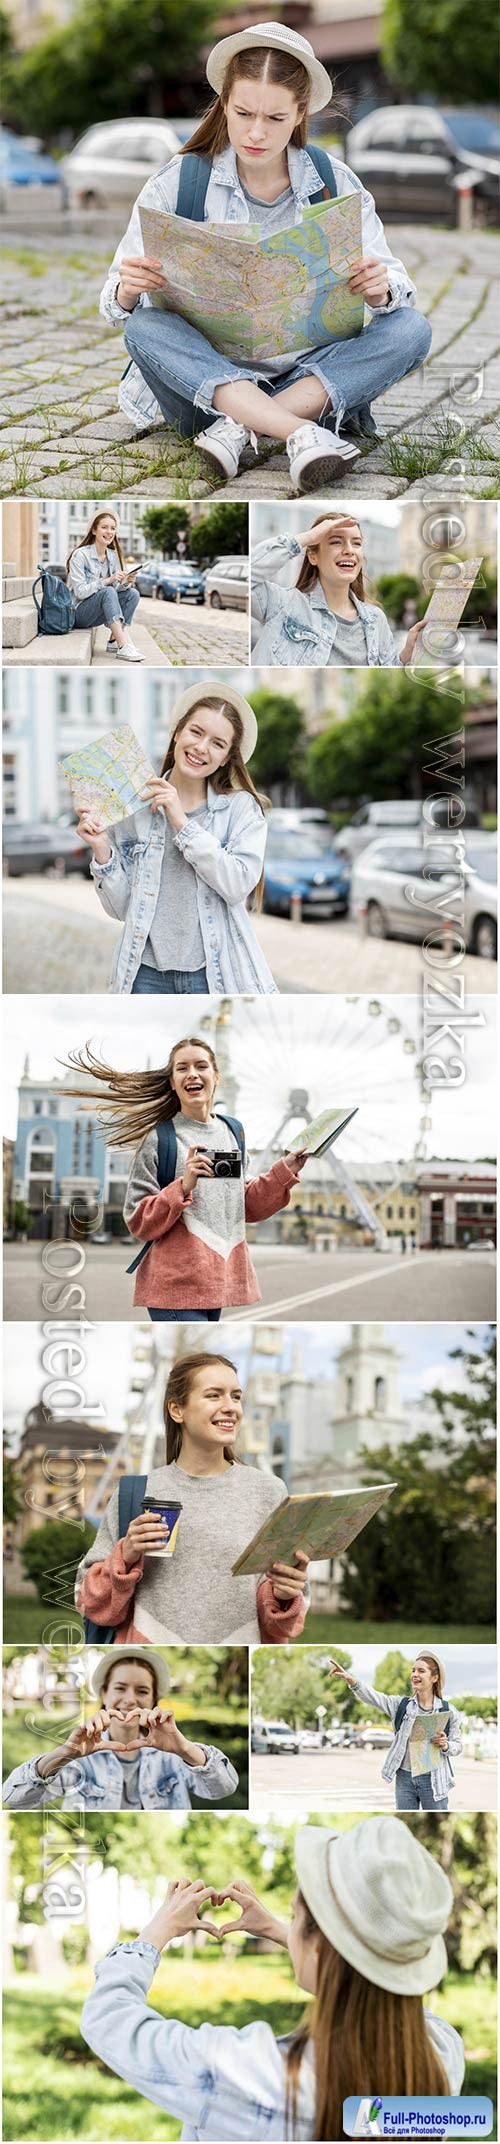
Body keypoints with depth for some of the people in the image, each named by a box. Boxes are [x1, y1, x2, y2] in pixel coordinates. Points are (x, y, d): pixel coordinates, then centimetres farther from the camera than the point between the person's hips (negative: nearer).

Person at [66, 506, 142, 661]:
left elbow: (118, 589, 4)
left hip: (101, 611, 7)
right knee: (108, 592, -32)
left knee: (132, 594, -14)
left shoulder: (113, 556, 6)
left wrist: (125, 583, -19)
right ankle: (124, 646, -41)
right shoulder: (80, 555, -14)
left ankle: (114, 642, -18)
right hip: (80, 612, -7)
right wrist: (107, 581, -30)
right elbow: (79, 592, -21)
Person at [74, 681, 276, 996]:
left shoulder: (242, 808, 1)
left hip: (216, 972, -1)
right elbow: (121, 908, 6)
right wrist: (102, 852, -10)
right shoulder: (133, 808, 4)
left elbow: (239, 886, -13)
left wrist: (182, 822, -14)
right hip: (148, 973, 1)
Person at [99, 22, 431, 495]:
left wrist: (381, 290, -29)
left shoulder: (335, 183, 2)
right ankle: (301, 434, -45)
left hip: (310, 375, 1)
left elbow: (396, 285, -4)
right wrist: (127, 292, -30)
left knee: (411, 328, -21)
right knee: (145, 330, -30)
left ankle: (240, 426, -32)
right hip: (206, 376, -1)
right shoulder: (176, 184, -2)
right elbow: (118, 306, -5)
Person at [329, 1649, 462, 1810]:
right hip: (404, 1778, 2)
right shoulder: (401, 1705, 2)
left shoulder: (448, 1711, -3)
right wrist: (351, 1679, -30)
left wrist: (446, 1746, -20)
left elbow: (457, 1746, 4)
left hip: (432, 1780, -2)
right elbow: (374, 1697, -13)